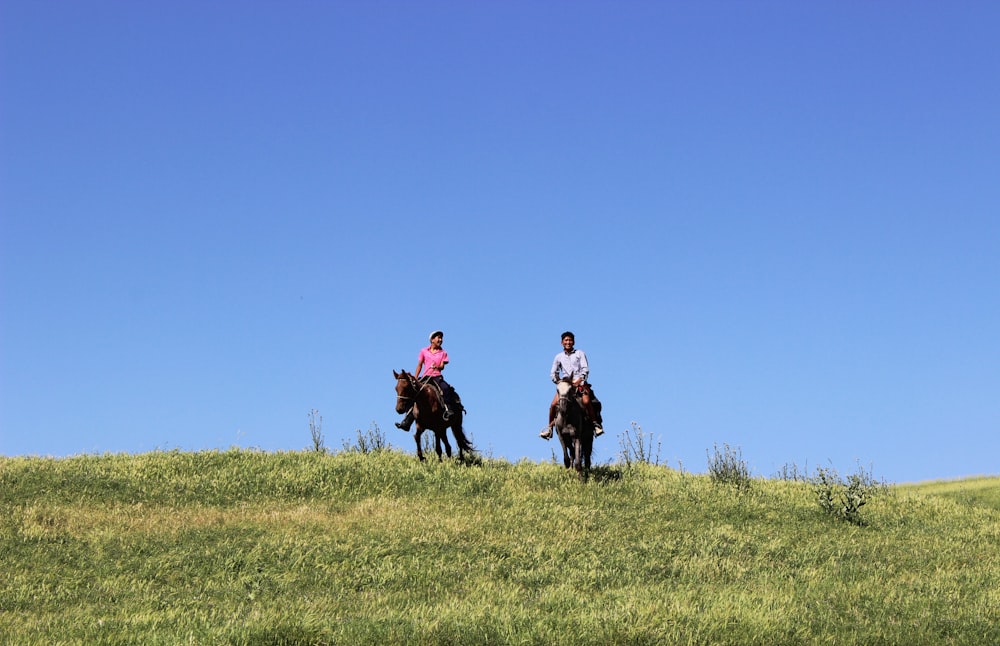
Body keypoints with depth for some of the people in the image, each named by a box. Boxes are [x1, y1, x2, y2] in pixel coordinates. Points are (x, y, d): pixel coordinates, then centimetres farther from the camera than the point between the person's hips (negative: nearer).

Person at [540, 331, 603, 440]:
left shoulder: (580, 354, 9)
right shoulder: (559, 357, 16)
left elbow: (585, 369, -1)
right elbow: (553, 372, 18)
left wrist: (579, 379, -17)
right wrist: (557, 381, -1)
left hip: (580, 383, -2)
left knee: (586, 401, -29)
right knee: (554, 404, -15)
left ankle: (596, 424, -17)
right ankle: (549, 427, 0)